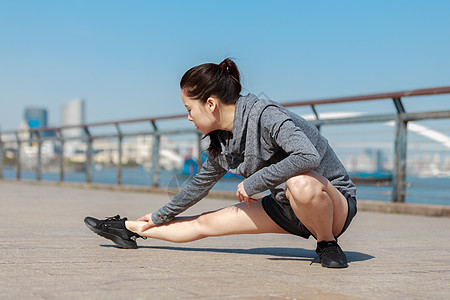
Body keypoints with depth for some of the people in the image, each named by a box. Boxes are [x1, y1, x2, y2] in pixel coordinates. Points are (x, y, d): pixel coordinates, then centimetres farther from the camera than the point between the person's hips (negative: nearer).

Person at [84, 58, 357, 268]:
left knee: (300, 184, -43)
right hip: (288, 207, 7)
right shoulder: (222, 142, 1)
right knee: (206, 223, 6)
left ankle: (327, 244, -16)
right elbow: (201, 184, 16)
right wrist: (159, 217, 24)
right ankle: (128, 230, 25)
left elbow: (309, 156, -40)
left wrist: (254, 182, -29)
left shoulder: (267, 116, -25)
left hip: (335, 199, -7)